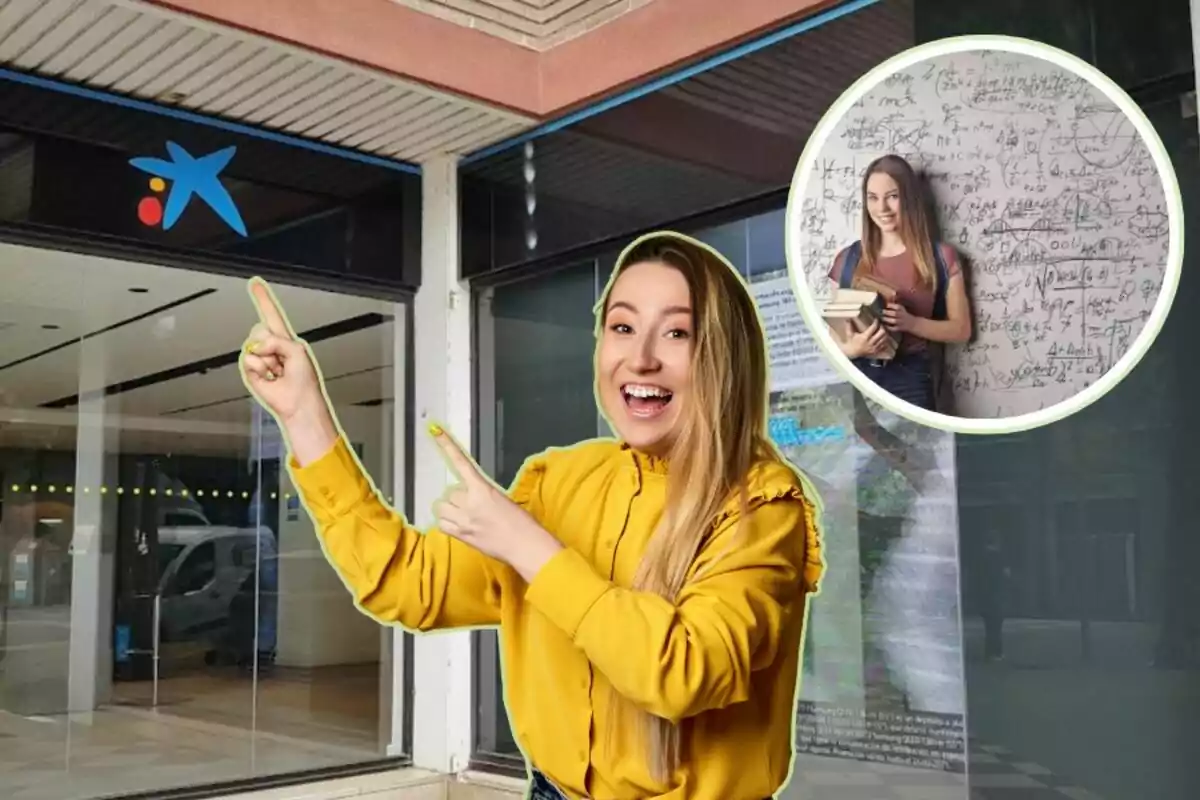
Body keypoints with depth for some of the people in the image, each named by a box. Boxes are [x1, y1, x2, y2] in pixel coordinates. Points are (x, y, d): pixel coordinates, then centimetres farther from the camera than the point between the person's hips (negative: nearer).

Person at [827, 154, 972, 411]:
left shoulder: (940, 257, 2)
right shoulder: (848, 259, 7)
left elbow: (961, 328, 4)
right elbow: (835, 332, 11)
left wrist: (911, 322, -13)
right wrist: (851, 348, -12)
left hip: (911, 380, -1)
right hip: (857, 378, 1)